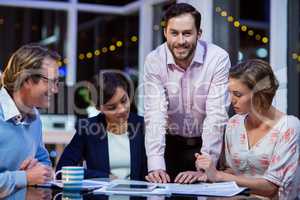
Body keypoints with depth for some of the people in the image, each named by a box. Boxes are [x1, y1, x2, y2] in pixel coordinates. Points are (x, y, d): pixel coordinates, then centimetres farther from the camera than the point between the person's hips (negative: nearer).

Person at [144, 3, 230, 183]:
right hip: (171, 144, 1)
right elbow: (155, 115, -19)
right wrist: (156, 166, -31)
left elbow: (216, 116, -22)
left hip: (209, 144, -1)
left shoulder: (218, 58, -17)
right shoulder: (154, 61, -12)